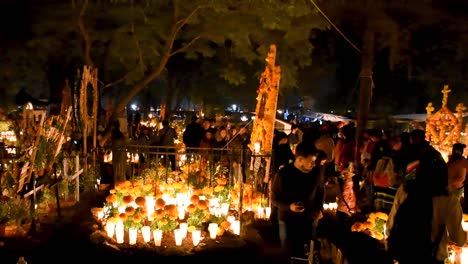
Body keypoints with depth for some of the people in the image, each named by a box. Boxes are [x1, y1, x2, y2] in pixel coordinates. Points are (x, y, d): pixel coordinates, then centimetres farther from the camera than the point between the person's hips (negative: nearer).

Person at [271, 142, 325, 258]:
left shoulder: (315, 173, -6)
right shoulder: (283, 174, -15)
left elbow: (321, 191, 12)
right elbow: (274, 198, -7)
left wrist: (319, 208, -2)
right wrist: (288, 206, -24)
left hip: (309, 220, 3)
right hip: (288, 221, -3)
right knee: (290, 254, 8)